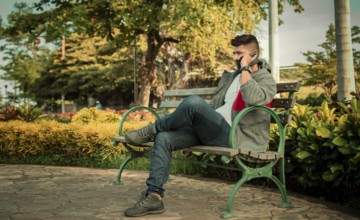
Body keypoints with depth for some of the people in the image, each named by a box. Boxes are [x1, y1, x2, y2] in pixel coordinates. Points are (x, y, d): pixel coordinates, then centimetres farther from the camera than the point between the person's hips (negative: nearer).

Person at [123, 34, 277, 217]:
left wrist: (245, 69, -13)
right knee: (164, 138, -15)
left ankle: (152, 130, -7)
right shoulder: (229, 77, 25)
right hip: (210, 130, 8)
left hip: (234, 135, -8)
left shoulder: (266, 80, 1)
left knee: (194, 102, -32)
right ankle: (154, 196, -16)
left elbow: (253, 99, -23)